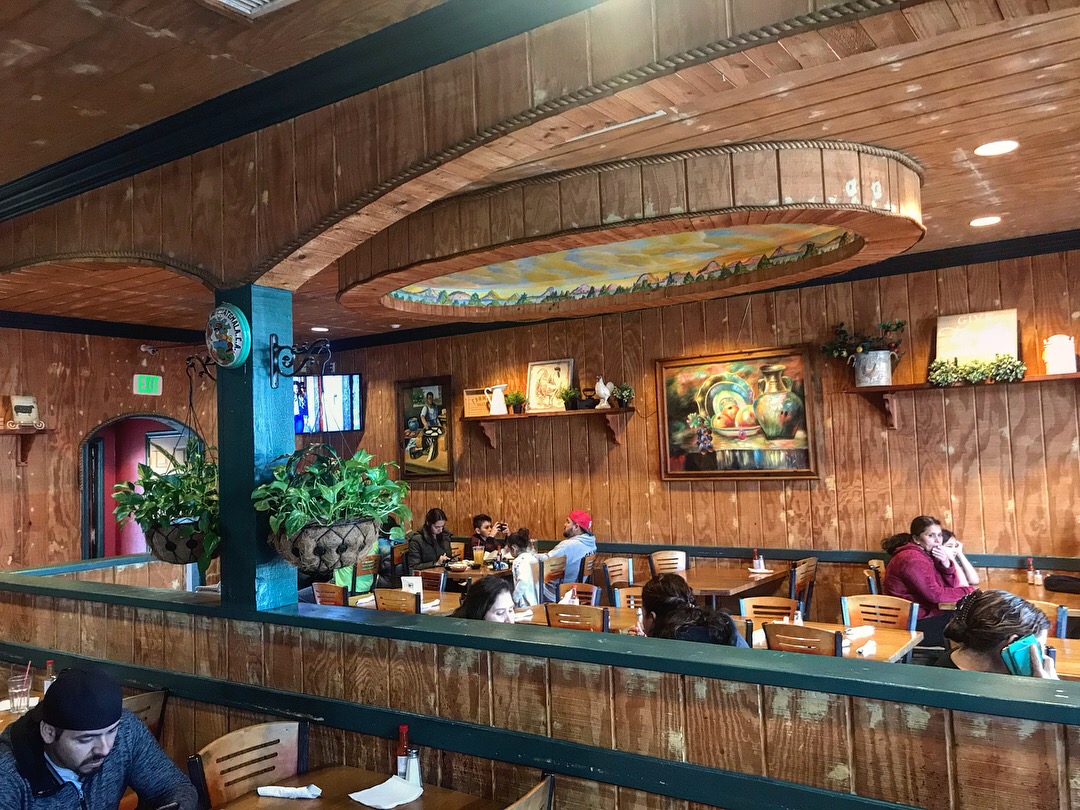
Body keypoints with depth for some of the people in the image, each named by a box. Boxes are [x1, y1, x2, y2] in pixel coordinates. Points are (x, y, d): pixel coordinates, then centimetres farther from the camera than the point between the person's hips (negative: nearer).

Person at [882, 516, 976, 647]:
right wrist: (968, 591, -10)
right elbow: (935, 594, -21)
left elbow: (952, 586, 7)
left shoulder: (928, 555, 10)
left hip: (925, 614, 9)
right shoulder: (912, 559, -20)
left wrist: (946, 564, -11)